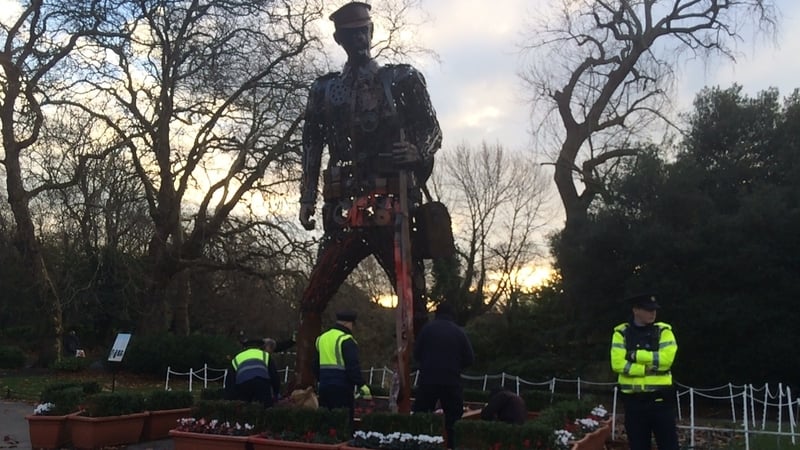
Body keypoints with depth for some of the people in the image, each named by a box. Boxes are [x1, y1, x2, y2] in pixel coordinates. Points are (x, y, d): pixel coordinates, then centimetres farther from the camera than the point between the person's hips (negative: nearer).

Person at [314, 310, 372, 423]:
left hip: (324, 386, 8)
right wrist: (362, 385, -15)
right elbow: (353, 367, -18)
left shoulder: (322, 338, 15)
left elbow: (316, 365, 23)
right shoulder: (346, 340, -12)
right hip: (342, 388, -8)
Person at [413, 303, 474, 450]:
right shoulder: (459, 332, 2)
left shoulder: (428, 328, -1)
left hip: (428, 379, 0)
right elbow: (470, 358, 1)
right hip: (452, 381, 1)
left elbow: (416, 352, 0)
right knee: (453, 420, 8)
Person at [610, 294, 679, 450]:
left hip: (660, 399, 0)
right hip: (633, 400, 1)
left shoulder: (663, 331, 1)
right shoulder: (621, 333, 1)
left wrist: (634, 355, -12)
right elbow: (617, 364, -10)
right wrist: (649, 368, -15)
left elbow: (666, 358, -14)